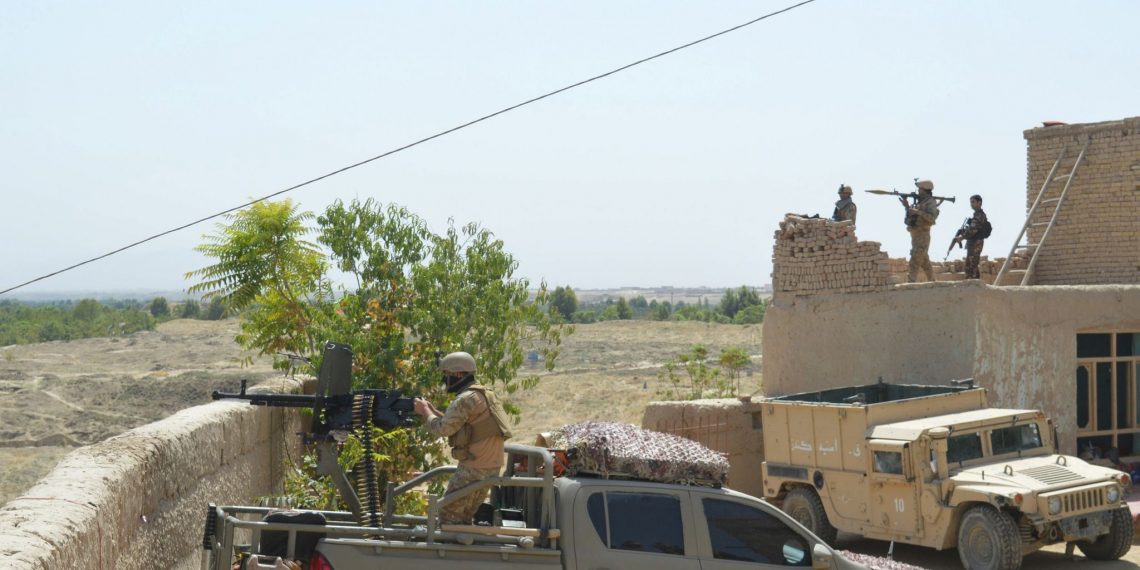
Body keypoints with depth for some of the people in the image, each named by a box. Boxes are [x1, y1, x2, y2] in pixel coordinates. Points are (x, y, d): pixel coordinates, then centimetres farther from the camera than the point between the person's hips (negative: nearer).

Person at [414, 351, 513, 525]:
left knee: (449, 513, -2)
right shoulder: (484, 393, 16)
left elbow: (442, 429, -18)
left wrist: (425, 411, -2)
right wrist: (433, 411, 13)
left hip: (474, 469, -9)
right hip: (491, 468, 9)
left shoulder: (466, 399, -16)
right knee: (464, 517, 18)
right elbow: (456, 425, 21)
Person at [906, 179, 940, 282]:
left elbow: (932, 218, -23)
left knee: (913, 265, -16)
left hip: (922, 236, -9)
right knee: (925, 263, 16)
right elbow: (911, 215, 22)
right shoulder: (920, 202, 17)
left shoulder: (930, 202, -10)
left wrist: (918, 212, -27)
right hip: (915, 236, 9)